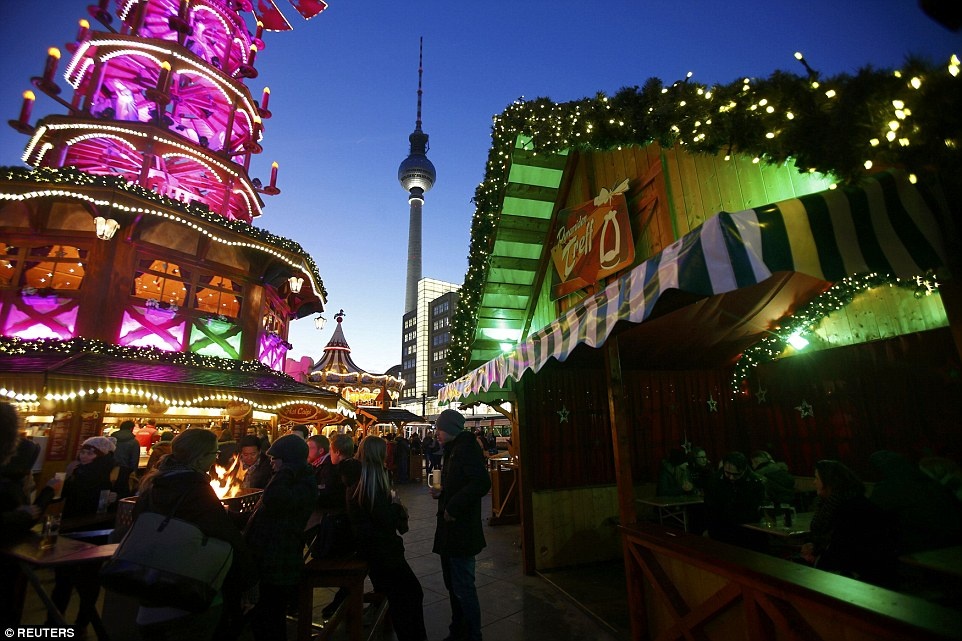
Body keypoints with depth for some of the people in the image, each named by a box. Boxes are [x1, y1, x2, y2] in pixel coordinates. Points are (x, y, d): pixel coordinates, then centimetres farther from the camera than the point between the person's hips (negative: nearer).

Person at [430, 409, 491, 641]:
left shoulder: (466, 448, -18)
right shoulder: (452, 450, 13)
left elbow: (482, 483, -30)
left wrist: (453, 508, -25)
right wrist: (441, 492, 5)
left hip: (461, 529, -10)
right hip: (450, 528, 10)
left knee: (463, 587, 2)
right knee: (453, 584, 22)